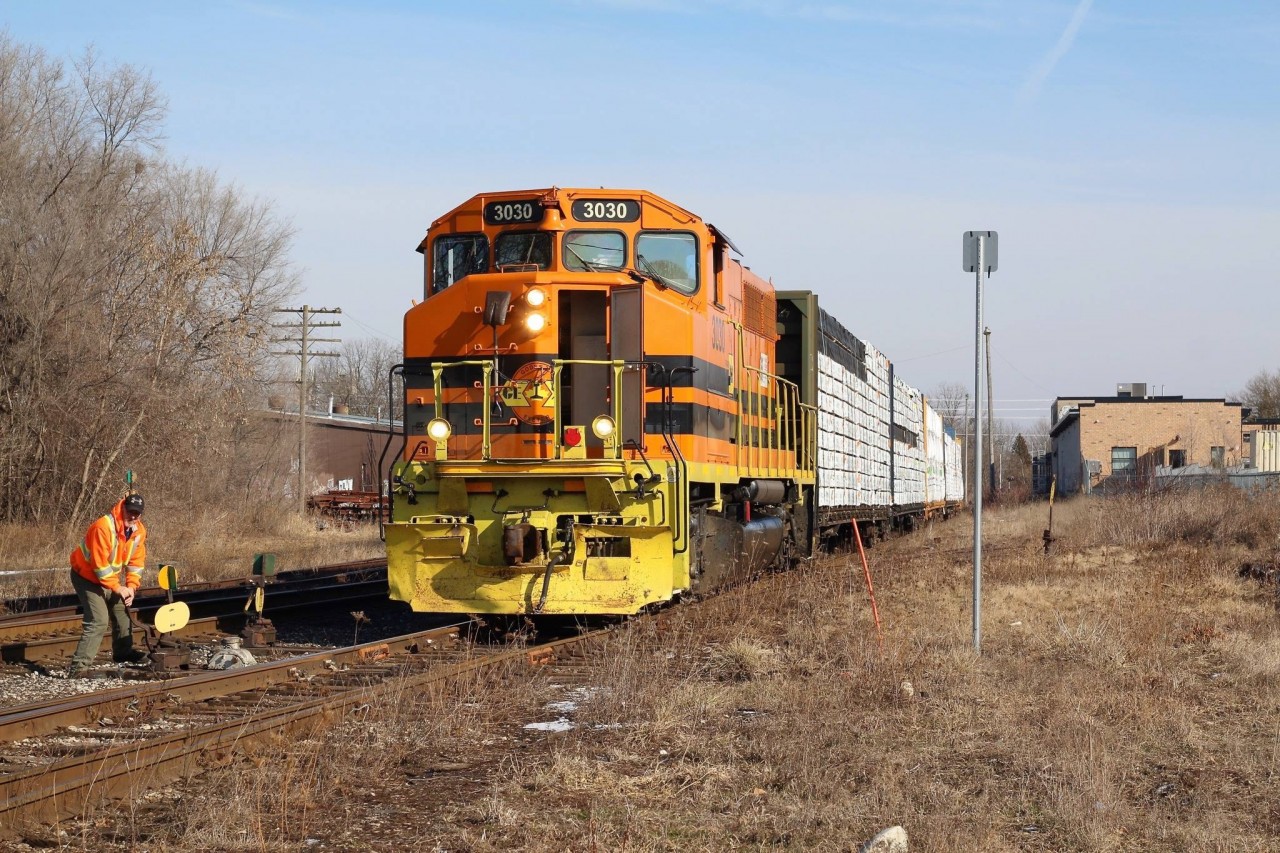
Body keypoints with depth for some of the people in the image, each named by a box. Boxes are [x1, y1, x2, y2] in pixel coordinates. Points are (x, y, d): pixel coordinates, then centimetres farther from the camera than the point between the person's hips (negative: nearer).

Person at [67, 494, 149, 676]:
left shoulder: (139, 531, -7)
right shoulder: (103, 527, -32)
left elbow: (136, 562, 1)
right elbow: (100, 565, -32)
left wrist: (131, 587, -11)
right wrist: (118, 588, -25)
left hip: (110, 577, 8)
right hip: (87, 577, -8)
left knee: (122, 613, 19)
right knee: (98, 621, -19)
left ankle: (123, 652, 40)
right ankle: (78, 666, -20)